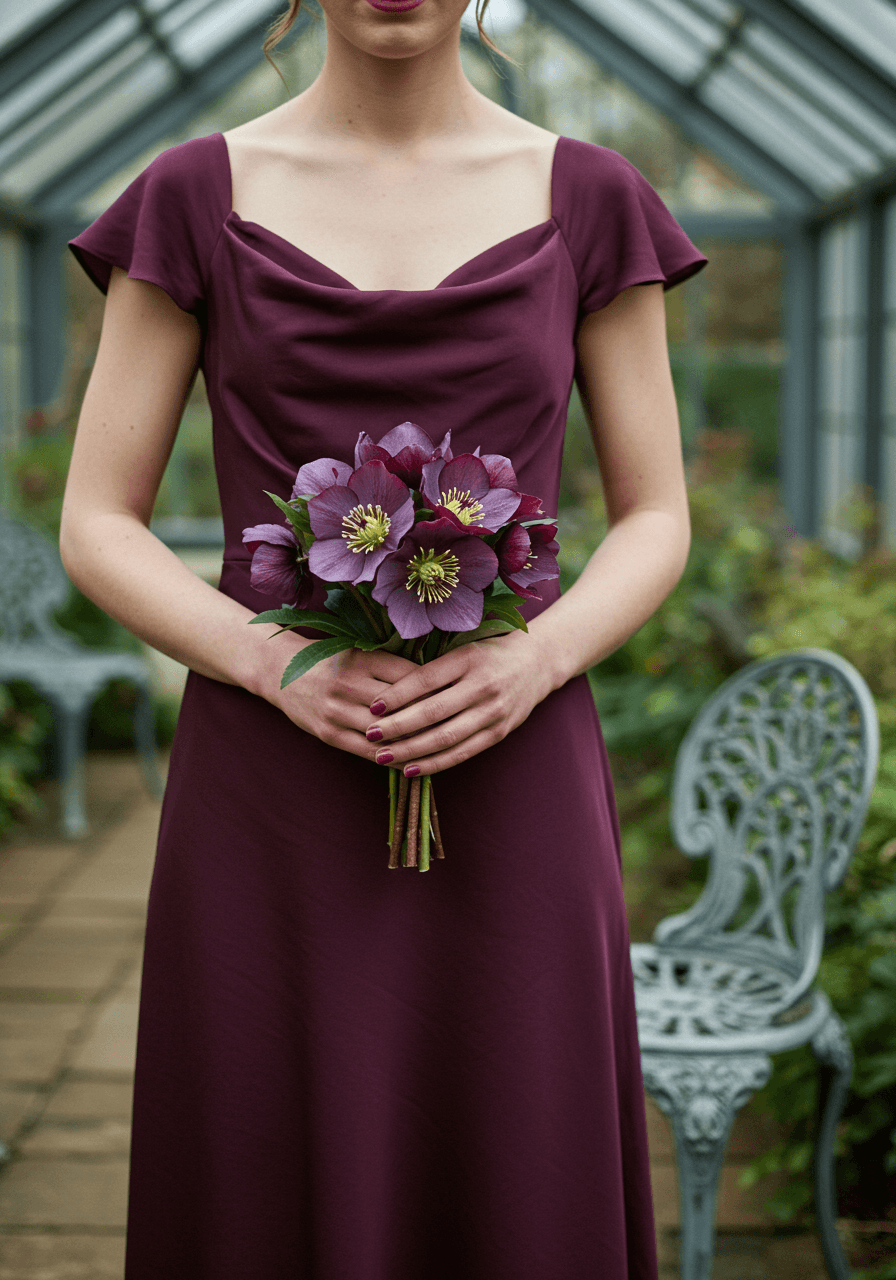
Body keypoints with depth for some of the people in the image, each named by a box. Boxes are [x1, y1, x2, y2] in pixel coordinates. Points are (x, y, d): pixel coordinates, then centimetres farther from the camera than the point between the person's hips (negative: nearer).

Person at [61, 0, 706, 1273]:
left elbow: (656, 522, 7)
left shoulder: (591, 200, 6)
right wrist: (278, 664, -16)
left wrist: (530, 663, -14)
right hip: (275, 805, 0)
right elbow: (97, 529, 2)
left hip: (508, 797, 1)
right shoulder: (194, 198, 4)